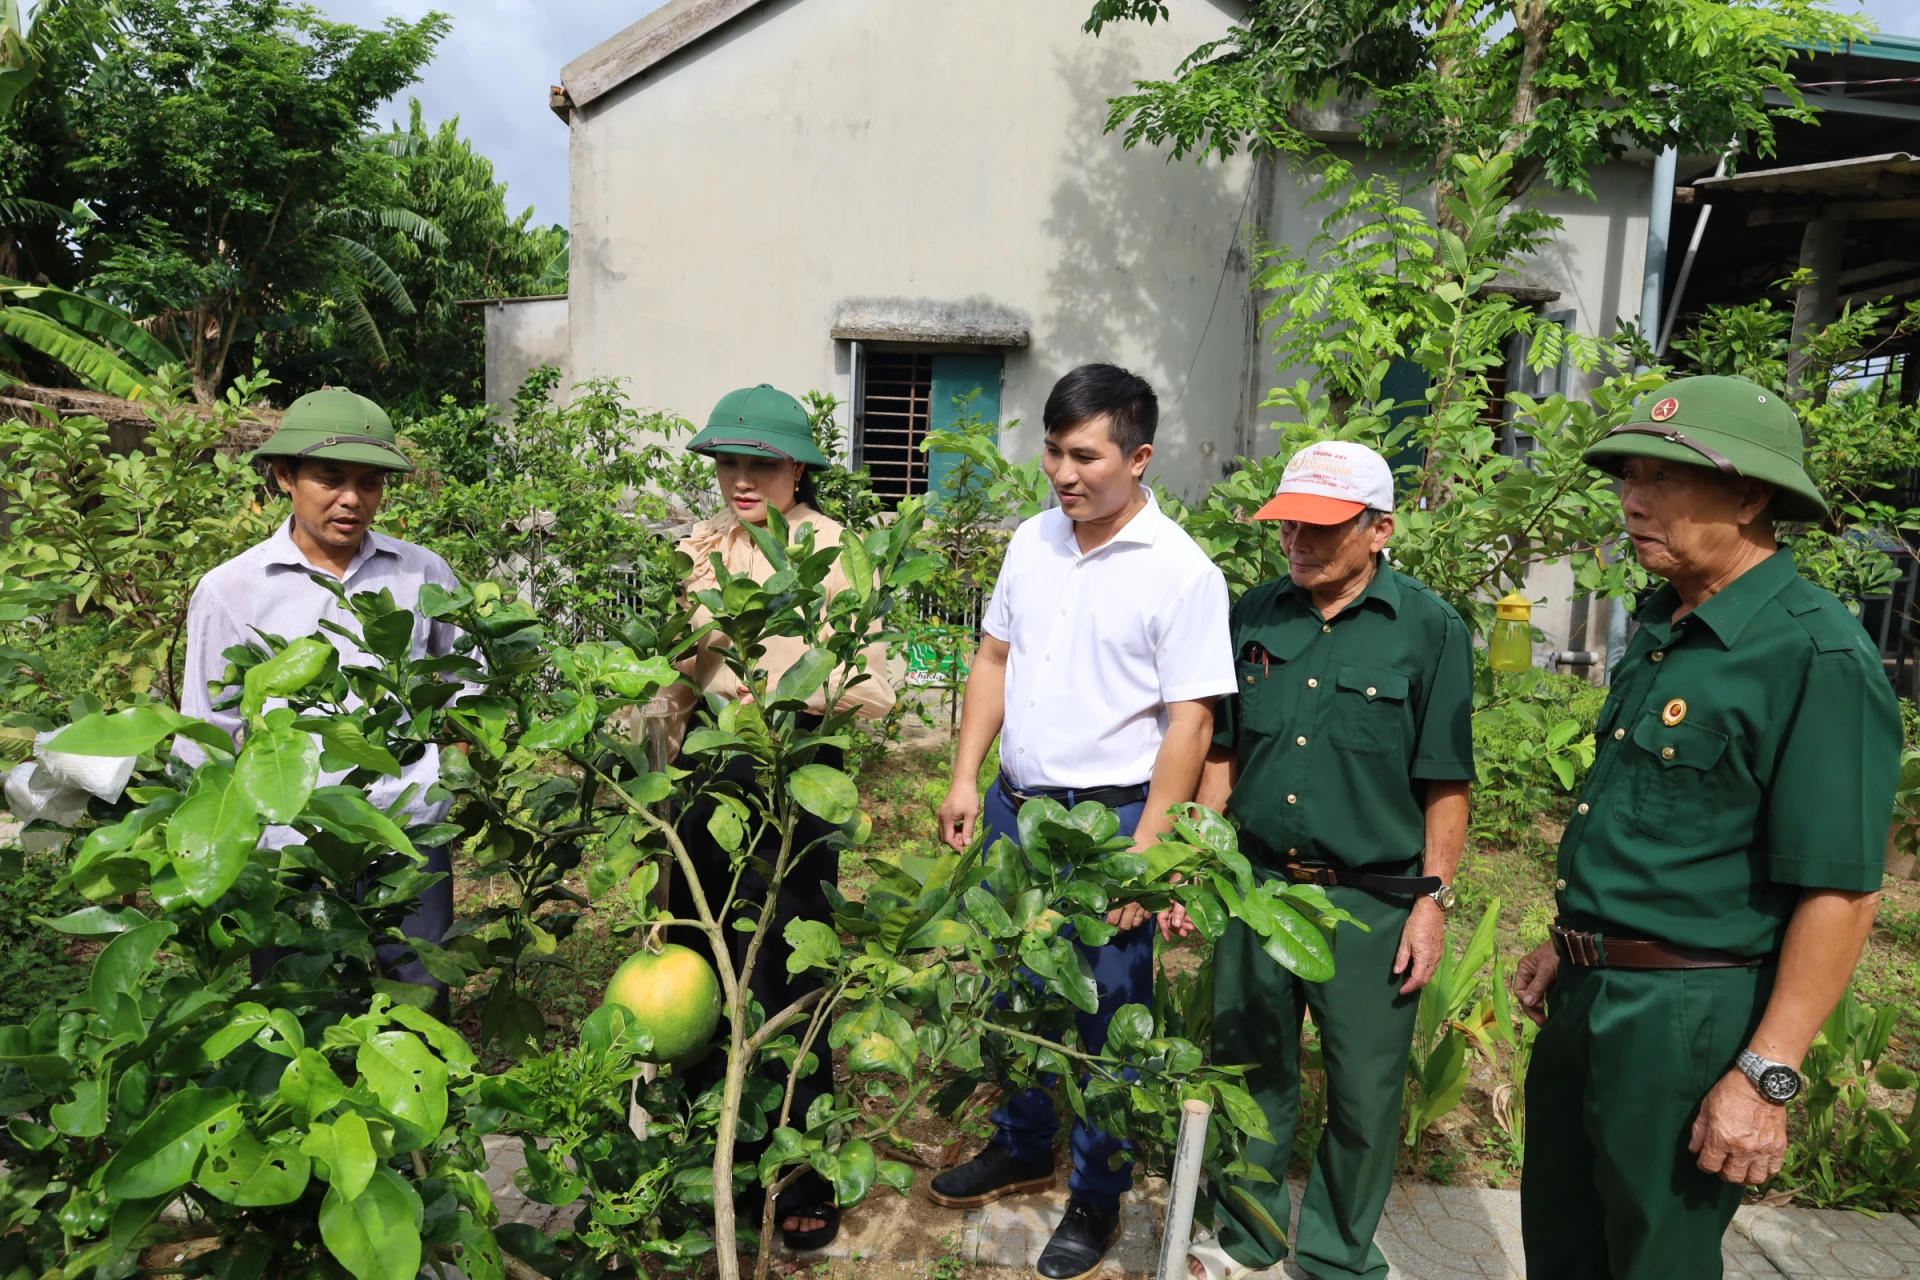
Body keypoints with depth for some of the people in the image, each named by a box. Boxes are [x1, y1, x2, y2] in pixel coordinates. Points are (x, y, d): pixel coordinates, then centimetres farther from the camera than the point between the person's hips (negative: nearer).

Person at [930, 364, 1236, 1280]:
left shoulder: (1181, 572, -14)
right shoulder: (1033, 541, 4)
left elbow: (1189, 721, -14)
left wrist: (1142, 854, -17)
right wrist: (966, 780, 6)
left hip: (1109, 818, -6)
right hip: (1014, 806, 6)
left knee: (1107, 1014, 9)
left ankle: (1097, 1197, 30)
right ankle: (1020, 1150, 43)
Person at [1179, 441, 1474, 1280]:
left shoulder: (1430, 629, -6)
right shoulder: (1255, 617, 4)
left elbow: (1445, 785, -4)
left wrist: (1433, 902, -7)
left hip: (1370, 902, -3)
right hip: (1255, 886, 3)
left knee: (1364, 1092, 10)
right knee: (1250, 1070, 15)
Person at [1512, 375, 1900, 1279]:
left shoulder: (1819, 657, -19)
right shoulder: (1661, 628, 8)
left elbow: (1840, 891, -21)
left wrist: (1766, 1077, -21)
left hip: (1688, 1014, -8)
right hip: (1587, 996, 8)